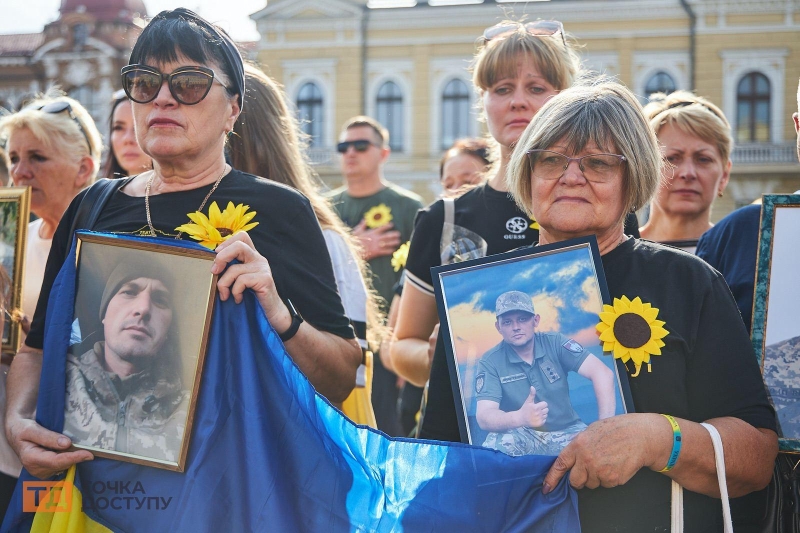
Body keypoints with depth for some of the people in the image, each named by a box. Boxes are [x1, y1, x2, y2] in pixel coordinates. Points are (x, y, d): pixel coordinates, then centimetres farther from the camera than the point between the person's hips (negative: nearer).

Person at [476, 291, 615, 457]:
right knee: (494, 446, -35)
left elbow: (602, 373, -15)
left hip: (566, 432, 1)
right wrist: (520, 417, -44)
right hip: (522, 438, -1)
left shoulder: (555, 344, -4)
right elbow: (484, 417, -21)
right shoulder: (490, 362, -8)